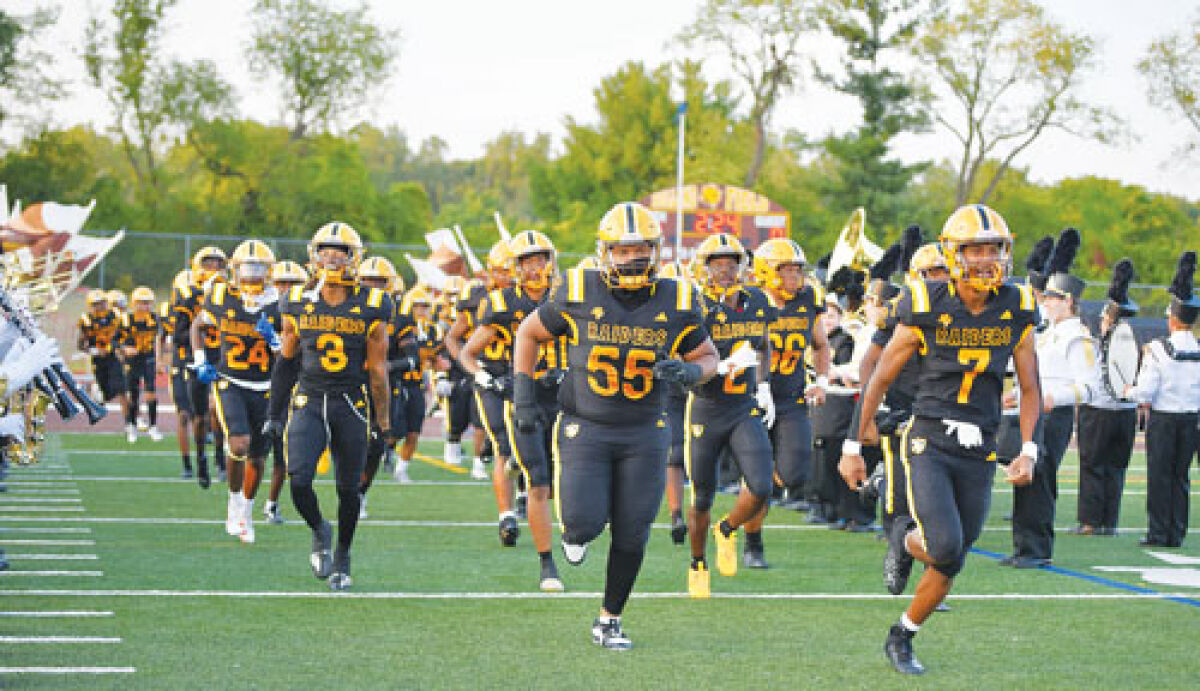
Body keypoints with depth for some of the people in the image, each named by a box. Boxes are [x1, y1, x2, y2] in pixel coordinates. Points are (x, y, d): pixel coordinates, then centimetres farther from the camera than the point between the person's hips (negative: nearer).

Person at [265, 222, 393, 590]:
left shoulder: (370, 308, -2)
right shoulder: (299, 304, 3)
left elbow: (377, 371, 2)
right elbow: (286, 362, 13)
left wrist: (383, 422, 4)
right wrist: (275, 414, 15)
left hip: (351, 407, -1)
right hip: (308, 403, 1)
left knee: (348, 490, 5)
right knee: (299, 480, -15)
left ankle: (342, 559, 27)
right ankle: (320, 531, 16)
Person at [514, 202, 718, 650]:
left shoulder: (676, 302, -4)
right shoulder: (578, 293, -8)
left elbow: (707, 357, 9)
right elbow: (530, 332, 8)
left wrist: (689, 371, -15)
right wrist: (523, 394, 2)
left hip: (644, 434, 2)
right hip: (584, 428, -2)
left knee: (631, 536, 3)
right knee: (585, 523, -14)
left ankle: (609, 620, 23)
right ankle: (575, 531, 26)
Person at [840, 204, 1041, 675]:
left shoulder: (1017, 312, 1)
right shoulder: (926, 309, -9)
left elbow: (1029, 389, 10)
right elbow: (880, 378, 0)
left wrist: (1028, 451, -3)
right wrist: (853, 447, 2)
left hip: (978, 455, 4)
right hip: (929, 445, -3)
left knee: (950, 565, 7)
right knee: (946, 545, -22)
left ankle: (900, 639, 29)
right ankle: (904, 540, 14)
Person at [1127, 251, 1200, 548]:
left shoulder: (1158, 350, -14)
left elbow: (1145, 393, -14)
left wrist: (1130, 391, 6)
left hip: (1163, 419, -4)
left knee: (1159, 477, 3)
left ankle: (1158, 533, 3)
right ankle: (1176, 533, 11)